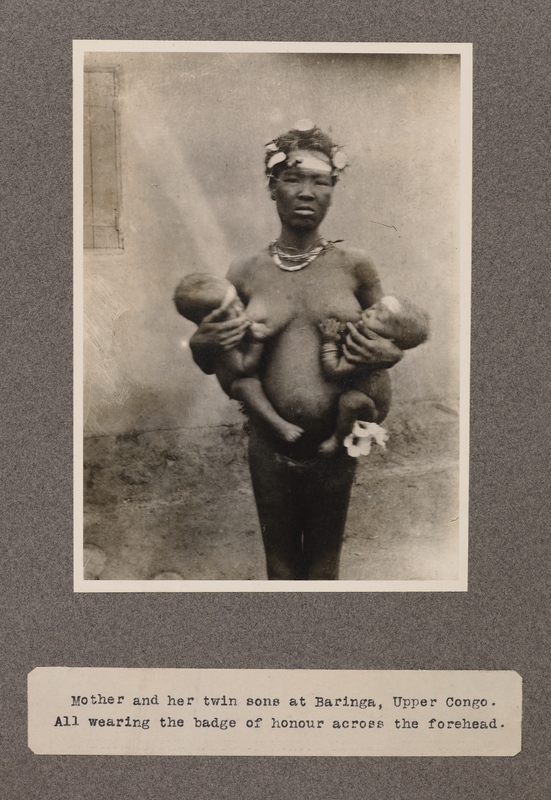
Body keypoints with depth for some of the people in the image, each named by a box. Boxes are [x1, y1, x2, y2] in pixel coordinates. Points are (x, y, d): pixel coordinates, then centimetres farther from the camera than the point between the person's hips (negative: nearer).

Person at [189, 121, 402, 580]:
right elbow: (209, 364, 9)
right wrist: (204, 342, -14)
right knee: (280, 564, 19)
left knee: (324, 565, 19)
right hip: (271, 450, 1)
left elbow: (391, 339, 10)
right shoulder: (246, 274, -2)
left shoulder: (354, 266, -3)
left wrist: (388, 354, -12)